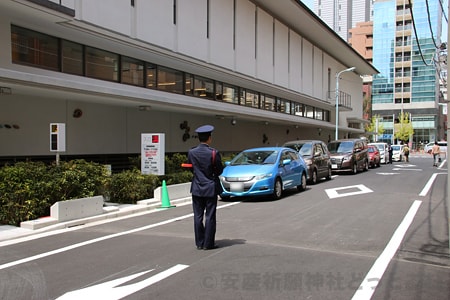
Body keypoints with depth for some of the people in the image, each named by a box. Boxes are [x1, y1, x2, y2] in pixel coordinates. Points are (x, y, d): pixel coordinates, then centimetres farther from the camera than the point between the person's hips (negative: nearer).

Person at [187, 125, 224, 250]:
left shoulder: (191, 152, -5)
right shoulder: (214, 153, -14)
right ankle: (208, 243, 10)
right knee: (210, 216, 5)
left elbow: (191, 168, 7)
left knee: (198, 216, 10)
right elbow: (219, 170, -5)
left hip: (197, 188, 3)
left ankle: (200, 243, 16)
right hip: (211, 188, -3)